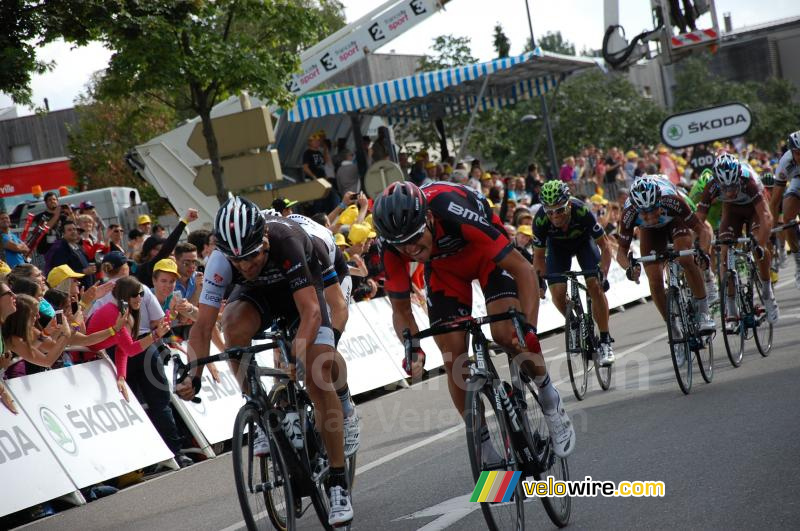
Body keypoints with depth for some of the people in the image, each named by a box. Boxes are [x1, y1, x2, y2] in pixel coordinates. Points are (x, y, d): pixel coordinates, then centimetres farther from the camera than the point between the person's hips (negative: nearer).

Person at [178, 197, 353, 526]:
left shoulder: (285, 241, -39)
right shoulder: (221, 261, -31)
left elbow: (310, 311, -43)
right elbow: (202, 326, -29)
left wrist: (296, 357, -58)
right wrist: (193, 376, -42)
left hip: (301, 291, -2)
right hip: (259, 293, 3)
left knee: (318, 376, -18)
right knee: (233, 324, -33)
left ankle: (338, 483, -10)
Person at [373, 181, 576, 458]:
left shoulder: (453, 211, -42)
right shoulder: (392, 245, -30)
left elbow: (522, 268, -37)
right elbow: (401, 309, -16)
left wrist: (528, 328, -48)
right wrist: (413, 347, -36)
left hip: (486, 251, -3)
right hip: (443, 267, 3)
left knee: (506, 334, -24)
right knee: (453, 358, -7)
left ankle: (549, 398, 3)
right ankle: (484, 444, 9)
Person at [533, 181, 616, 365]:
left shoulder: (582, 212, -39)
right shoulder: (540, 220, -35)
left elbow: (605, 245, -27)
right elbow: (539, 255, -17)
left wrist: (603, 274, -38)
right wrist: (539, 280, -32)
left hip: (583, 240, -1)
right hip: (557, 246, 1)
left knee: (595, 285, -20)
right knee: (557, 292, -15)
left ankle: (605, 341, -9)